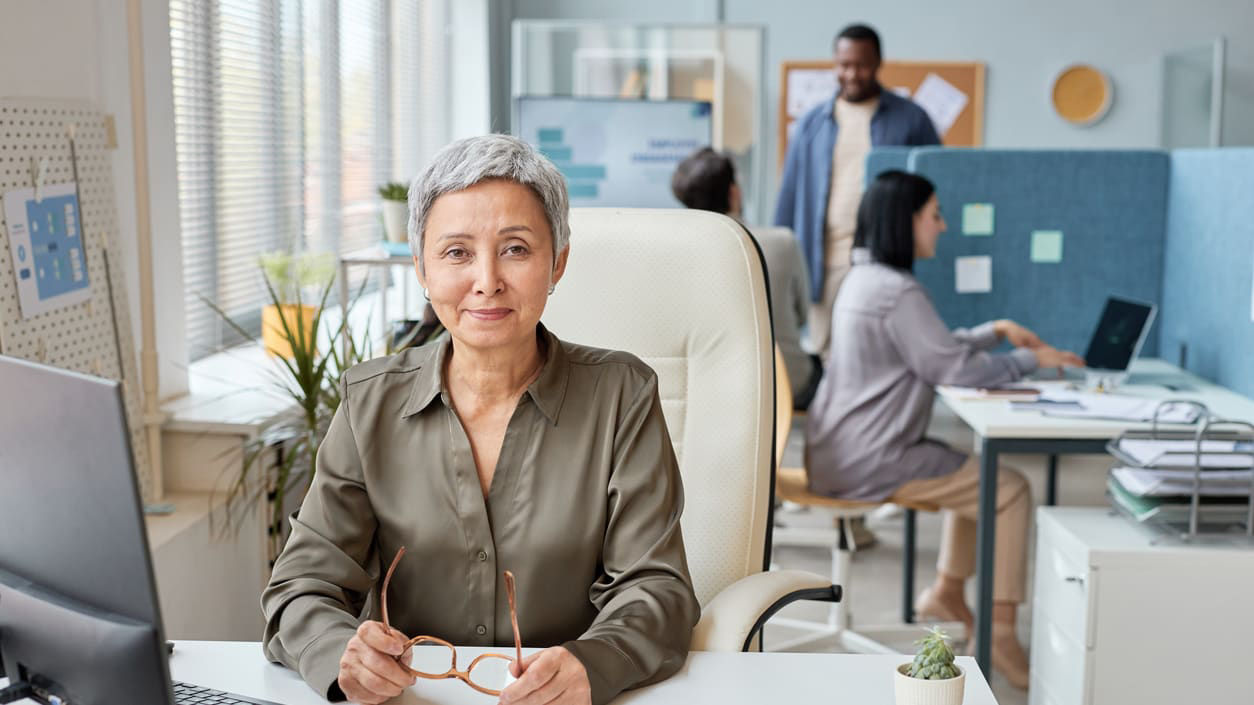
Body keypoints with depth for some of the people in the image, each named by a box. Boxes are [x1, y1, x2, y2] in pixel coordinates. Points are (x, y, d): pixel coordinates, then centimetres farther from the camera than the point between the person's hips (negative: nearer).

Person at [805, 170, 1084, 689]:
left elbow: (936, 348, 20)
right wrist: (1033, 360, -5)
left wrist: (997, 331, 11)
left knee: (978, 472, 23)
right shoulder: (897, 292, -19)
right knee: (1010, 489, -6)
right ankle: (1001, 631, -3)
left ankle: (946, 592, 23)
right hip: (867, 463, -10)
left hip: (843, 452, 10)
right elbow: (955, 369, -17)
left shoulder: (866, 277, 13)